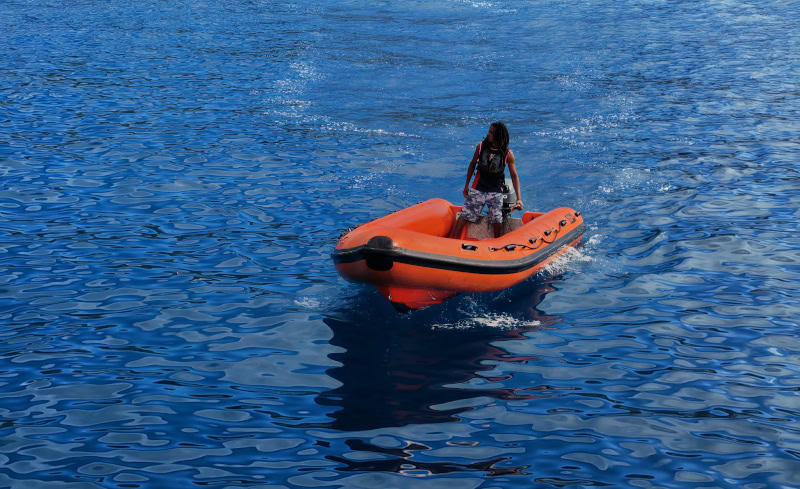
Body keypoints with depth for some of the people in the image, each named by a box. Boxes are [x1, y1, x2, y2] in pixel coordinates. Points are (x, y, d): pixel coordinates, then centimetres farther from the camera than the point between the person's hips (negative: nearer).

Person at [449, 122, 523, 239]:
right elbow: (472, 164, 11)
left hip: (496, 192, -1)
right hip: (478, 189, 2)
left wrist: (518, 199, -8)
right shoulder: (481, 146, -4)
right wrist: (466, 185, 11)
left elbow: (514, 176, -3)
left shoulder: (507, 154, -8)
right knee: (464, 216, -3)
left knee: (497, 222, -10)